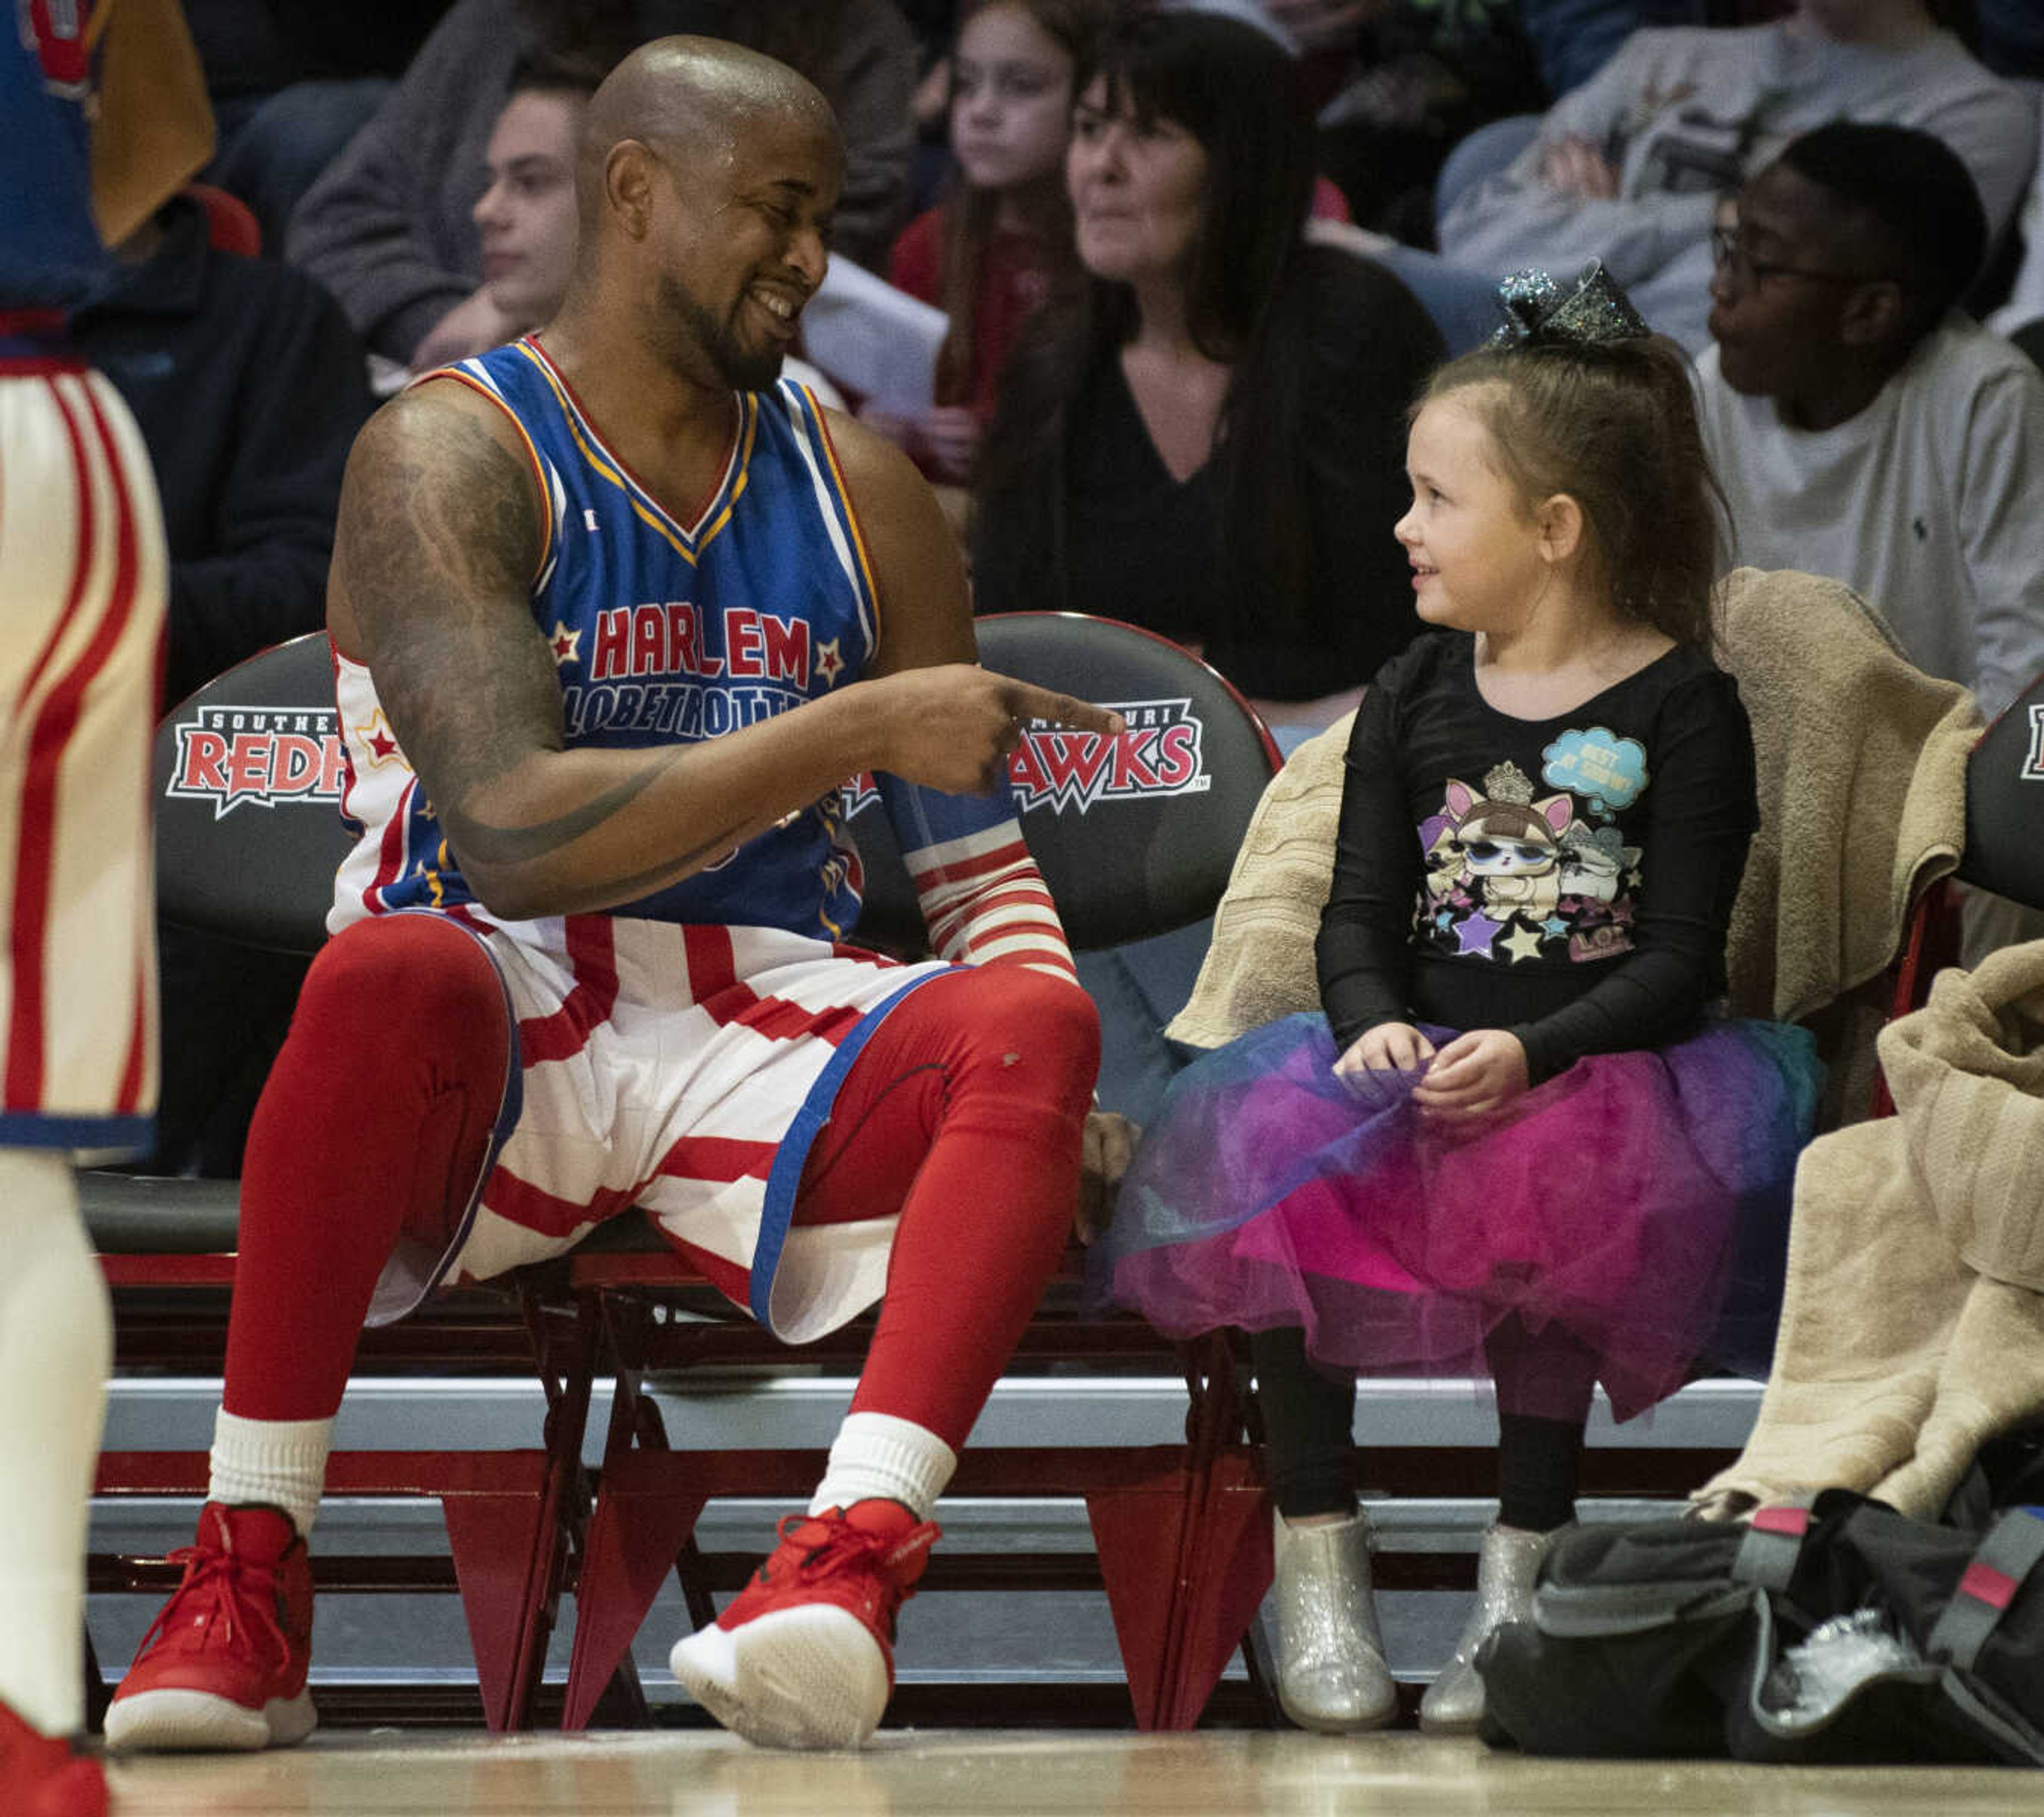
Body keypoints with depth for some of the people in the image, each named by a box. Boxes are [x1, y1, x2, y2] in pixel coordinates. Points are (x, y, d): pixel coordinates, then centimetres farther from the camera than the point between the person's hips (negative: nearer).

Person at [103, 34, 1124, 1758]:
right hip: (507, 1019, -4)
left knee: (1031, 1029, -27)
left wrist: (1050, 1104, -2)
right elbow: (508, 830, -19)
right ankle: (245, 1584, -30)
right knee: (388, 972, -39)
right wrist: (856, 731, -21)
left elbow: (976, 854, 18)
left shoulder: (859, 492, 14)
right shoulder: (448, 456, -4)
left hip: (768, 1030, 4)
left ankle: (852, 1554, -47)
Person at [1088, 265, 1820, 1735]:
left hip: (1601, 1061, -4)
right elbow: (1361, 912, 10)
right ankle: (1320, 1567, -20)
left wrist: (1528, 1054, -23)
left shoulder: (1680, 706, 0)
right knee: (1275, 1155, -27)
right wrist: (1374, 1024, -14)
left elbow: (1679, 955, -7)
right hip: (1420, 1053, 4)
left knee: (1544, 1187, -37)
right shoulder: (1415, 697, 14)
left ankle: (1521, 1576, -25)